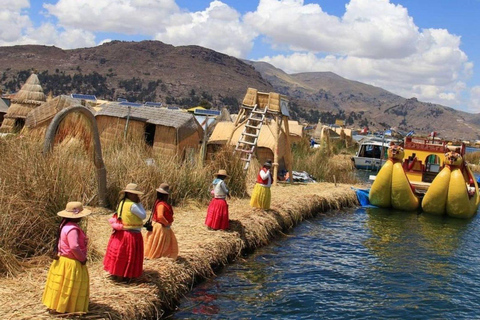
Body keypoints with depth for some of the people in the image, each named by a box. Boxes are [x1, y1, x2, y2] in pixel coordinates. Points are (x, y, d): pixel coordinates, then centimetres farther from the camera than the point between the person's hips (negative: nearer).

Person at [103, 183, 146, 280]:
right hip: (131, 234, -9)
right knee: (127, 257, 3)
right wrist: (139, 203, -10)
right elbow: (143, 216, -14)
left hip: (120, 233, 9)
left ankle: (115, 274, 31)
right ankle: (121, 277, 11)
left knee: (118, 255, 19)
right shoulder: (132, 205, -21)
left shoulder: (121, 203, 6)